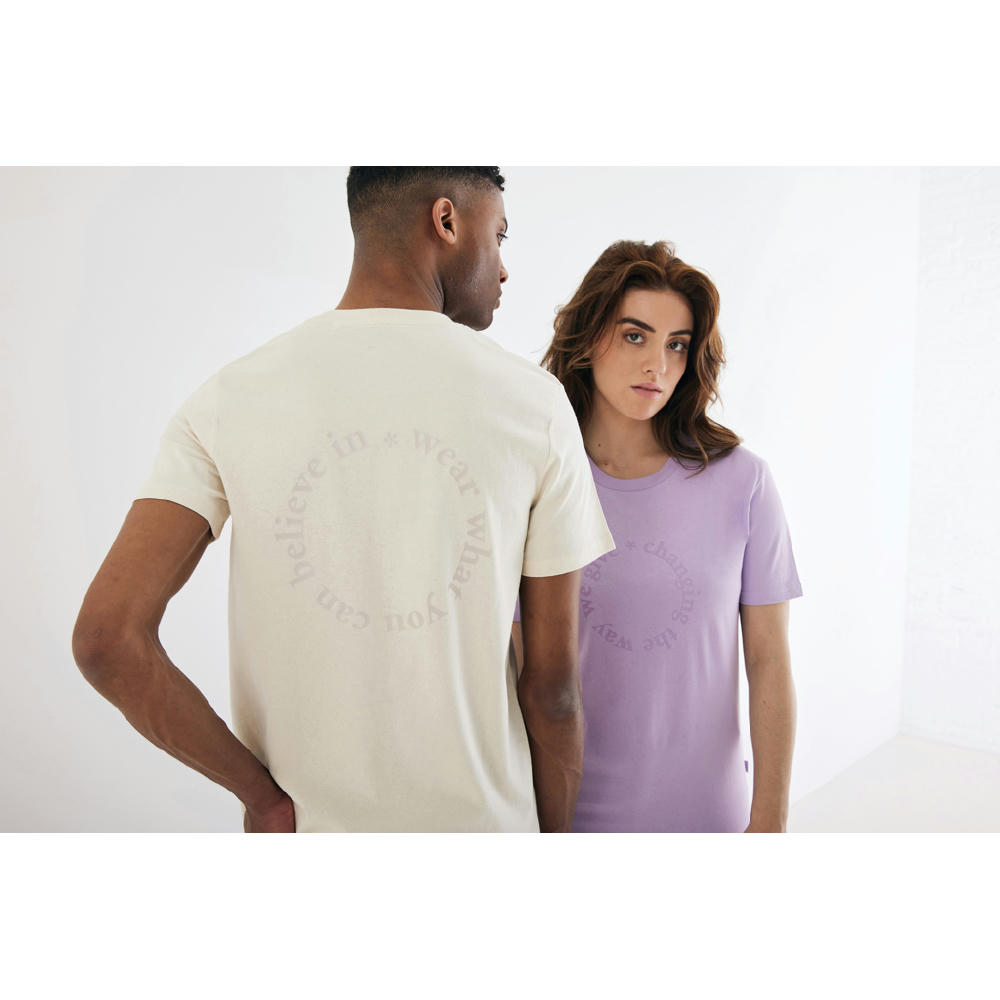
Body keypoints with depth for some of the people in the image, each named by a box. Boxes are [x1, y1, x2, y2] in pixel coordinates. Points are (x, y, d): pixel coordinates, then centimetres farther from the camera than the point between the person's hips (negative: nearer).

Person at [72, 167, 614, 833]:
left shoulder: (228, 400, -9)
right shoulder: (535, 403, -12)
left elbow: (106, 639, -16)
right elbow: (554, 685, -9)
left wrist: (262, 792, -5)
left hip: (308, 822, 1)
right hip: (480, 817, -1)